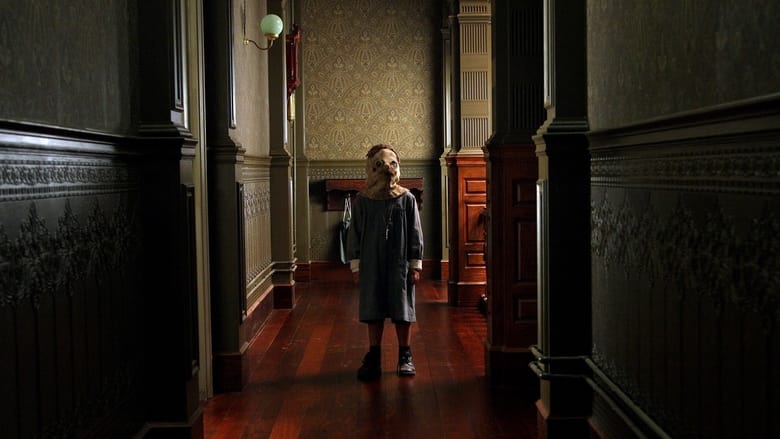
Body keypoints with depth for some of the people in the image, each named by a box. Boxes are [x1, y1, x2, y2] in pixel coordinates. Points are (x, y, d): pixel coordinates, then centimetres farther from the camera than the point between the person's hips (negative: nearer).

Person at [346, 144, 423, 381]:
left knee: (402, 311, 5)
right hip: (371, 265, 1)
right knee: (373, 312, 7)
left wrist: (415, 265, -2)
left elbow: (415, 234, 1)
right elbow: (354, 234, 4)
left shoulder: (406, 199, -1)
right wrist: (355, 265, 0)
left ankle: (405, 357, 18)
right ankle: (373, 358, 17)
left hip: (400, 264, -1)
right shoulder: (361, 200, 1)